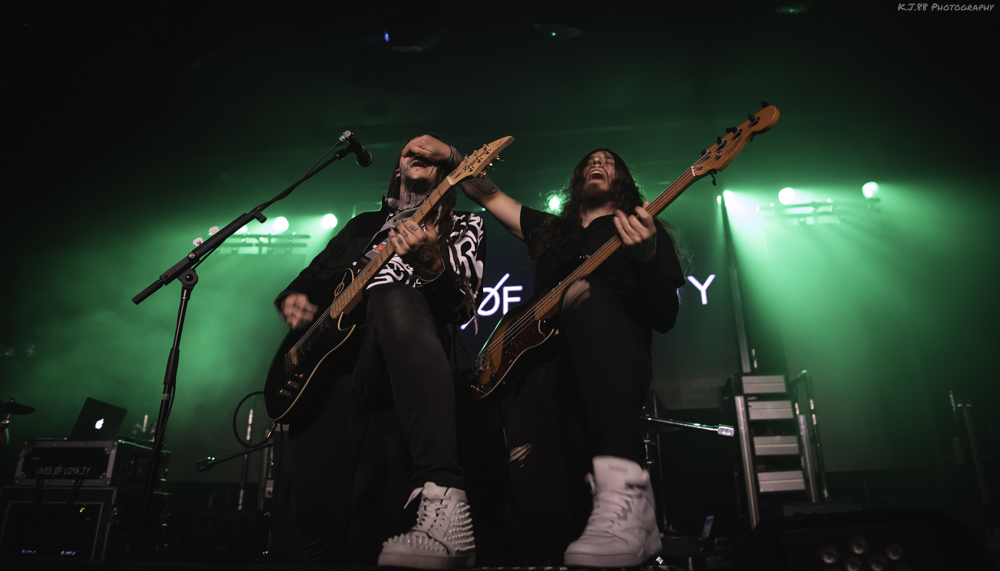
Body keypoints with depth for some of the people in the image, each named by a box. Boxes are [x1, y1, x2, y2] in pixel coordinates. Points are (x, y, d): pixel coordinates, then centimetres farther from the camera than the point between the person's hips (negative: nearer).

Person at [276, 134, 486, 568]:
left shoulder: (463, 227, 19)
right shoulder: (363, 226, 31)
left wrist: (430, 264, -22)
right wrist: (293, 300, 7)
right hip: (328, 360, 4)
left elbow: (462, 307, 0)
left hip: (402, 363, -3)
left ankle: (443, 501, -53)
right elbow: (310, 279, 33)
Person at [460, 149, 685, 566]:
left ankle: (623, 485, -51)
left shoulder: (646, 229, 20)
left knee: (583, 291, -38)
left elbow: (665, 319, 5)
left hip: (614, 368, -2)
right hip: (547, 370, 3)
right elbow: (485, 193, 42)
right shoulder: (549, 230, 32)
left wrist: (646, 257, -13)